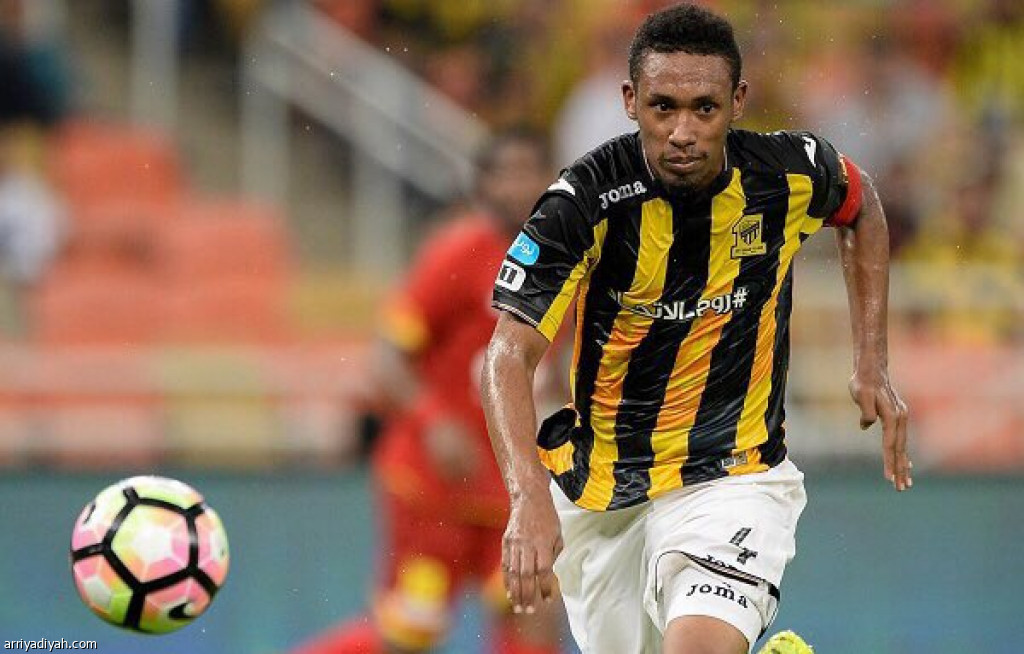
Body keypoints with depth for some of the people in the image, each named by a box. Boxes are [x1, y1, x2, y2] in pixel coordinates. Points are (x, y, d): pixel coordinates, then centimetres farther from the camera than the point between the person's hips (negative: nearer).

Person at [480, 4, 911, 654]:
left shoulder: (790, 173, -12)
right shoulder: (585, 202, -20)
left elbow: (862, 207, 13)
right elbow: (510, 356, -27)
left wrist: (872, 365, 7)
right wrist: (530, 498, -43)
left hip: (733, 476, -1)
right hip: (598, 490, 1)